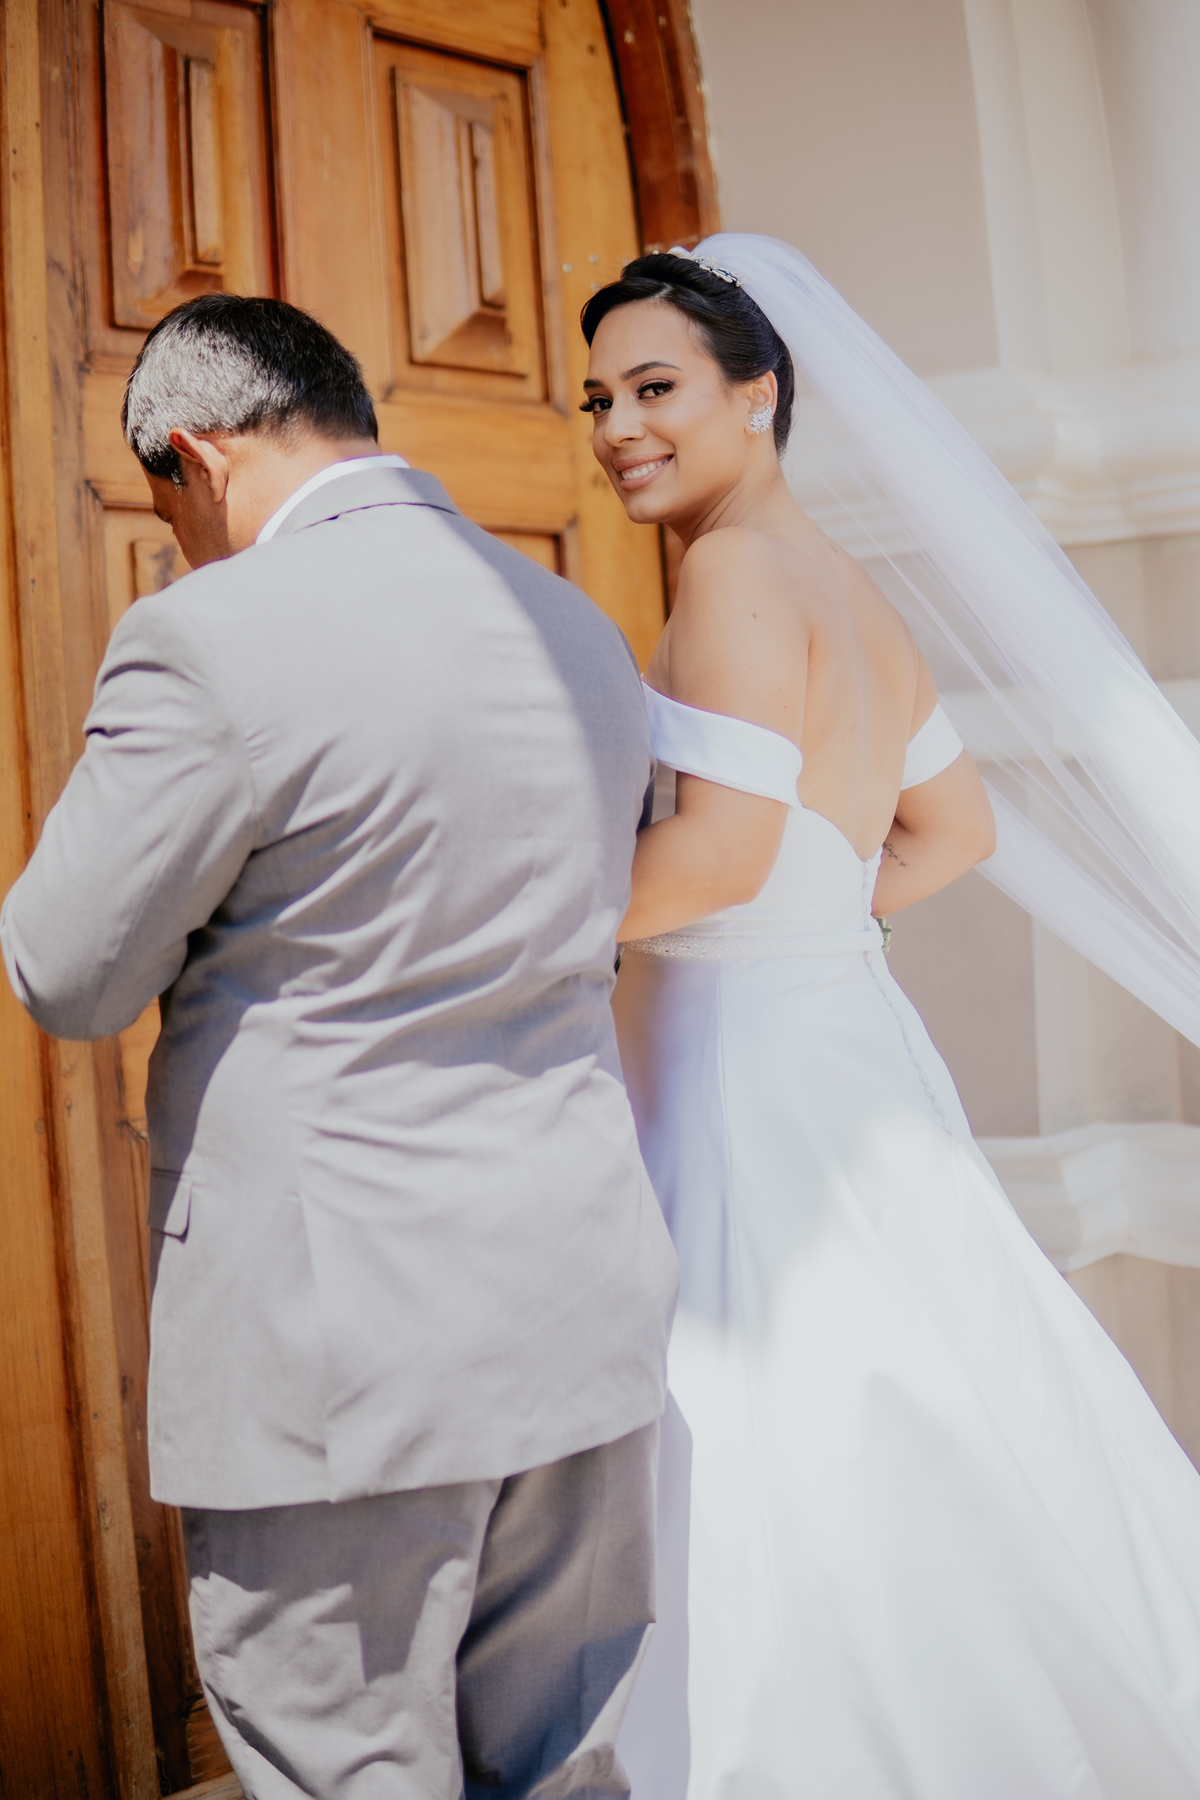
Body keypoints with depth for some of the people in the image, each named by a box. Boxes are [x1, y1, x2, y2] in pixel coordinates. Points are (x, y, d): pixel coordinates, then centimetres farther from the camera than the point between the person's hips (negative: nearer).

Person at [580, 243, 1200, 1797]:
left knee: (791, 1475, -1)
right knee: (914, 1469, 16)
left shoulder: (738, 570, -12)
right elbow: (956, 828, 22)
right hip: (841, 1037, 9)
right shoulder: (850, 590, 14)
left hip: (757, 1075, -9)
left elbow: (722, 849, -22)